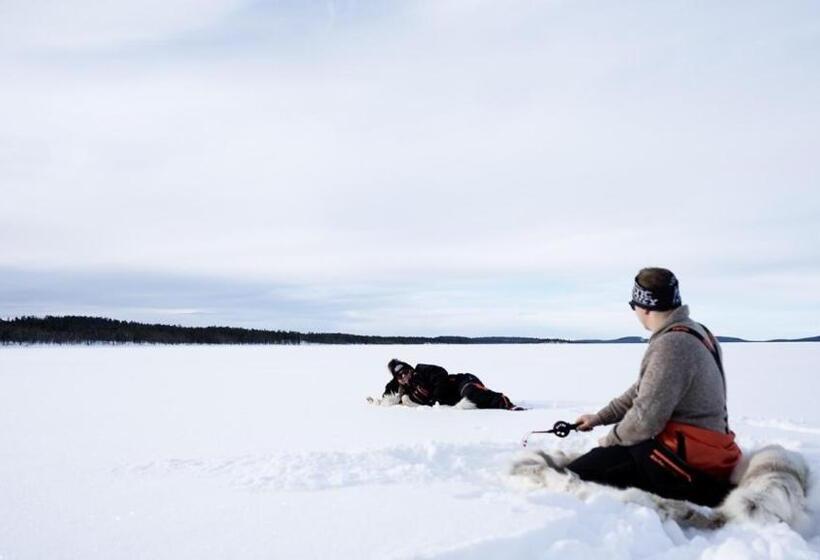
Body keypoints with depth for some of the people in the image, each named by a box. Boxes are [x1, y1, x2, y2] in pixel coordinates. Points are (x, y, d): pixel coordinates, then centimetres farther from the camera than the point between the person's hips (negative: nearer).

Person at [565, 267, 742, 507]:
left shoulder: (671, 345, -21)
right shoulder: (694, 332, 12)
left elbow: (646, 418, -22)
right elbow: (643, 390, 20)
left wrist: (610, 440, -3)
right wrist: (600, 417, 23)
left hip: (686, 457, -10)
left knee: (574, 477, -11)